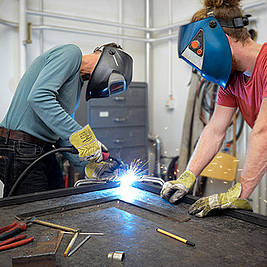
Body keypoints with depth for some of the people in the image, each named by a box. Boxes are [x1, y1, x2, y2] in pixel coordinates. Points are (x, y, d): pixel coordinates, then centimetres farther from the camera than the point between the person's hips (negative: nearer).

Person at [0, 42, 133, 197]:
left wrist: (89, 164, 6)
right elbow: (38, 97, -25)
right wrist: (80, 136, -26)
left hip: (44, 150, 10)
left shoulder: (78, 81, 20)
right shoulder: (71, 53, -8)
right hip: (21, 149, -10)